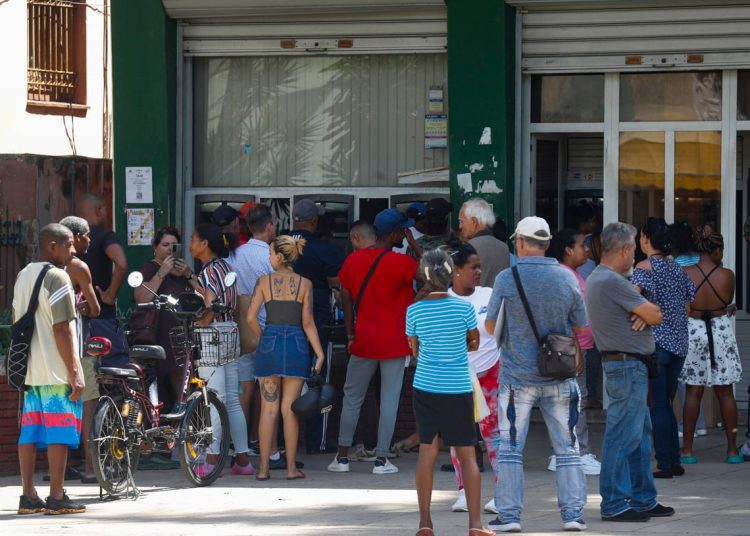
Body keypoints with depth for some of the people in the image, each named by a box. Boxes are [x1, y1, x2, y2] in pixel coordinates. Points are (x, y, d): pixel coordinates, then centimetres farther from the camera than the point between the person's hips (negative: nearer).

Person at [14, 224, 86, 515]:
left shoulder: (23, 276, 15)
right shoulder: (57, 277, -11)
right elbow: (61, 328, -16)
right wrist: (75, 372, -15)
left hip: (29, 370, 8)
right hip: (55, 371, -8)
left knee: (29, 431, 7)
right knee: (59, 432, -4)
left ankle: (29, 496, 9)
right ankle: (56, 498, -3)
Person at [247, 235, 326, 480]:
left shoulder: (264, 281, -1)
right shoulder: (304, 284, 0)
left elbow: (251, 317, -4)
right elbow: (308, 323, -4)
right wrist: (320, 354, -1)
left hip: (269, 343, 0)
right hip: (296, 345, 0)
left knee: (268, 409, 4)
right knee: (290, 409, 5)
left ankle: (263, 467, 4)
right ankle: (291, 467, 5)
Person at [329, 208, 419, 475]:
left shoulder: (353, 260, 3)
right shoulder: (401, 263, -13)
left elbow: (346, 300, 6)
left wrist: (351, 334, 12)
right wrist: (412, 243, 0)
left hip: (363, 341, 4)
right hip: (394, 343, -4)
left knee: (352, 398, 13)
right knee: (389, 400, 2)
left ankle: (342, 456, 13)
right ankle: (381, 459, 0)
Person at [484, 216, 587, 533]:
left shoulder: (507, 279, -10)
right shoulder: (566, 278, -2)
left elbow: (490, 326, -1)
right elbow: (580, 327, 7)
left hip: (518, 375, -2)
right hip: (559, 376, 2)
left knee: (510, 447, 5)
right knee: (567, 448, 8)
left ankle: (509, 515, 2)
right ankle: (573, 513, 6)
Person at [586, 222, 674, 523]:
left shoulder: (598, 278, 16)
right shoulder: (611, 281, -18)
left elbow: (648, 313, 15)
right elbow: (655, 315, -16)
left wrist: (642, 314, -8)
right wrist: (647, 312, 6)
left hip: (629, 366, 11)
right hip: (628, 365, -11)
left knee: (640, 434, 15)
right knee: (623, 436, -8)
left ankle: (643, 500, 21)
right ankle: (614, 504, -6)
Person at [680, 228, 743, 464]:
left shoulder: (686, 274, -8)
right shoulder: (727, 275, -9)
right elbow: (729, 300, 4)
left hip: (693, 331, 0)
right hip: (720, 331, 0)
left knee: (693, 392, 7)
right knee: (725, 393, 7)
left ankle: (687, 450, 6)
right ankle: (732, 450, 10)